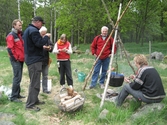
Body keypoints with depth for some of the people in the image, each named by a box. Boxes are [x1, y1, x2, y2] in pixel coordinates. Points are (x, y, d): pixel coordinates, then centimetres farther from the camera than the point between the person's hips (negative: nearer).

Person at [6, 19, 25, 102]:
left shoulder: (19, 35, 17)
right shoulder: (11, 36, -10)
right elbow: (10, 49, -17)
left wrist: (23, 57, 13)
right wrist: (15, 59, -14)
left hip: (21, 59, 9)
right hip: (16, 60, -9)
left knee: (19, 77, 13)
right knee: (17, 78, -9)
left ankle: (17, 94, 23)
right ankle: (13, 97, -2)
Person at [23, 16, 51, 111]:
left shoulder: (28, 30, 18)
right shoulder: (33, 30, -16)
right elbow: (39, 43, -25)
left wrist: (42, 47, 17)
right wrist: (46, 37, -9)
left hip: (31, 59, 11)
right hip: (35, 60, -11)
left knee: (34, 81, 17)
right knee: (35, 83, -6)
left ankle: (35, 100, 27)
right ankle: (30, 104, 0)